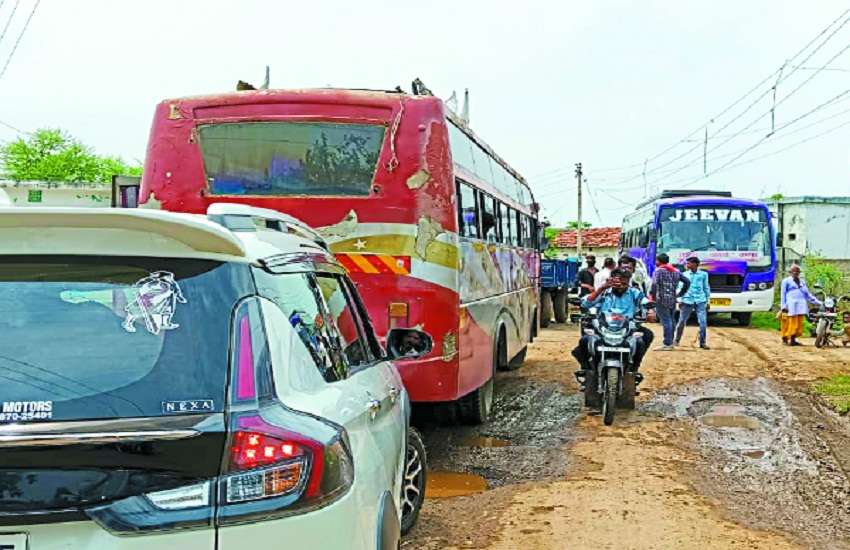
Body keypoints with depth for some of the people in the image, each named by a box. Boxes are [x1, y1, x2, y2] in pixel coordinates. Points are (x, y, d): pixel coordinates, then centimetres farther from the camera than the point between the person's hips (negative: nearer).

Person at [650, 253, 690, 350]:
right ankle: (670, 342, 22)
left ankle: (667, 344, -7)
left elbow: (655, 284, -20)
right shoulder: (676, 271, 15)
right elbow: (687, 282, 15)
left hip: (661, 300, -7)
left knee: (666, 321, -7)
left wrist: (652, 294, -6)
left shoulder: (659, 270, -6)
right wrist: (680, 294, 18)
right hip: (673, 299, 7)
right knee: (671, 321, 15)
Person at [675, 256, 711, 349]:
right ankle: (677, 340, 20)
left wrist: (707, 301, 9)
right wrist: (680, 300, 6)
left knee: (703, 322, -7)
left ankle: (702, 342, 4)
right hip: (687, 301, 1)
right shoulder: (685, 274, 9)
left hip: (700, 301, -1)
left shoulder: (703, 274, 7)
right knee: (681, 322, 4)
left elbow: (706, 288, 12)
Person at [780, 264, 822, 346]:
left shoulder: (802, 281, 24)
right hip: (790, 305, -5)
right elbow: (783, 294, 4)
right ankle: (785, 339, -5)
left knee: (799, 323, 0)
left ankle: (793, 340, 6)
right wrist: (783, 306, -7)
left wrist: (818, 302, 14)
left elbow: (807, 294, 23)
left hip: (801, 305, 5)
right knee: (790, 323, -10)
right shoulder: (786, 281, 9)